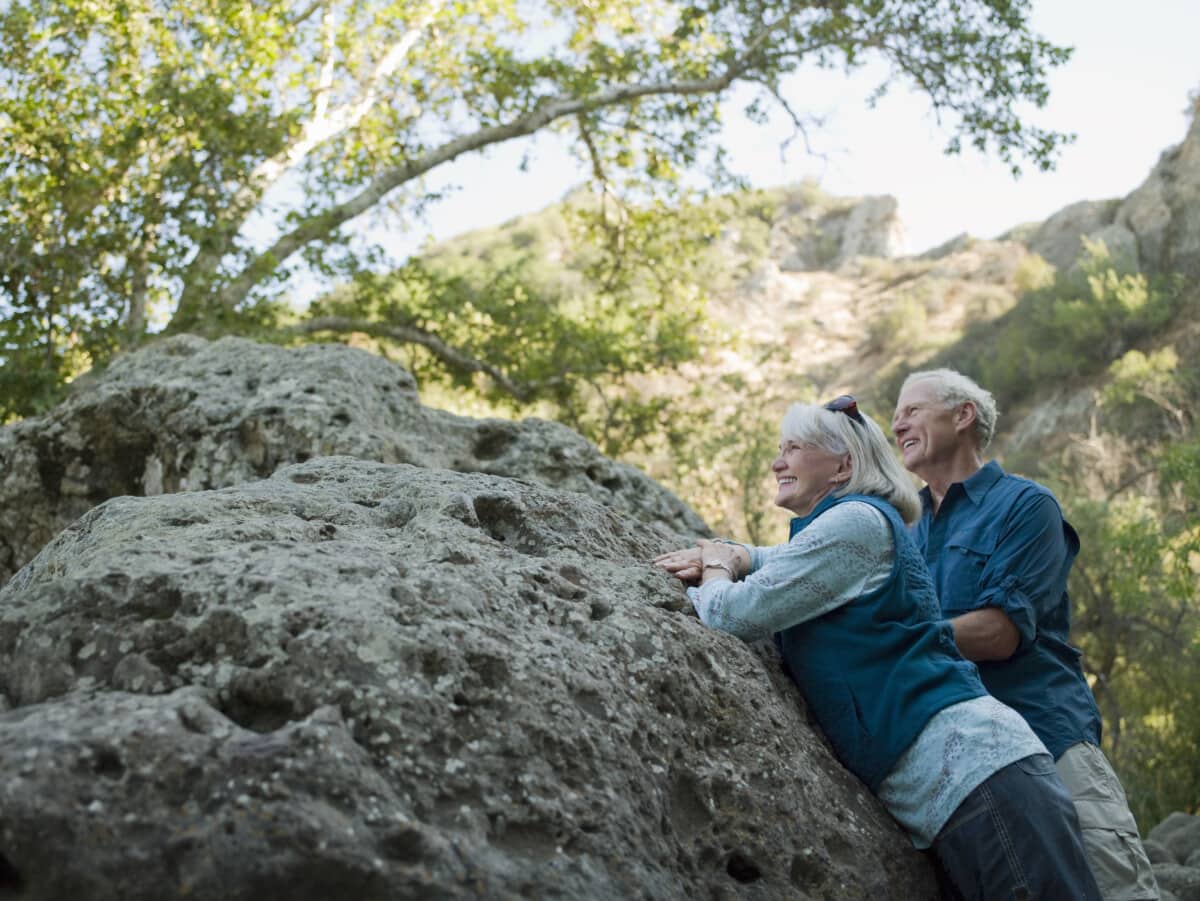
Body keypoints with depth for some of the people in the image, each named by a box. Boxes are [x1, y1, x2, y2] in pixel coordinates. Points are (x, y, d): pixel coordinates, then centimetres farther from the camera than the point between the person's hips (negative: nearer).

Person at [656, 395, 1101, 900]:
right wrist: (728, 557, 22)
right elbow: (776, 561, 45)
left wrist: (713, 573, 13)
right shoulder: (833, 535, 22)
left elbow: (734, 613, -10)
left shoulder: (857, 519, -6)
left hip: (974, 767, -10)